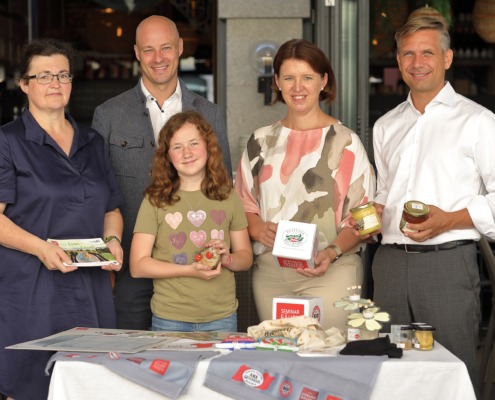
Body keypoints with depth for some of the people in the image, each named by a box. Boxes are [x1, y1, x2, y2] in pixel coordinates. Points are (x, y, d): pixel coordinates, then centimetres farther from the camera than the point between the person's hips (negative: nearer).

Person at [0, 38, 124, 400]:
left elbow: (111, 209, 21)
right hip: (30, 289, -5)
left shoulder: (92, 143, 16)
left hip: (91, 289, 5)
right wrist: (40, 247, -23)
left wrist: (113, 240, 0)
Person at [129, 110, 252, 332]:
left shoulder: (228, 197, 7)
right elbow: (138, 266, -5)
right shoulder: (155, 200, -2)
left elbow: (246, 257, 13)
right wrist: (190, 270, -15)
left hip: (221, 317, 2)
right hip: (170, 319, -2)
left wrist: (226, 258, -9)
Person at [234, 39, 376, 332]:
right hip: (269, 272, 4)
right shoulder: (261, 141, 13)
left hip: (329, 272, -3)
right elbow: (244, 205, 16)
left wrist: (332, 252, -18)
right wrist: (259, 229, -5)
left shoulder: (345, 142, 1)